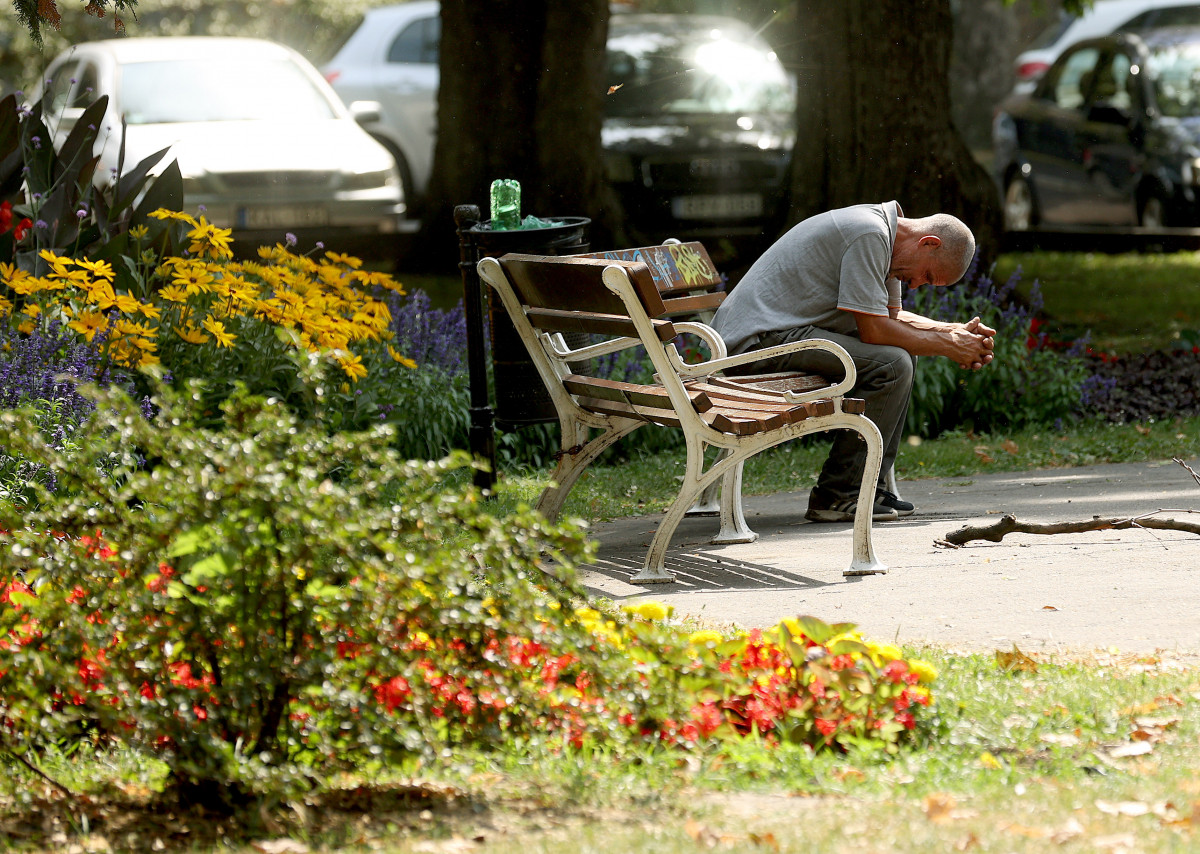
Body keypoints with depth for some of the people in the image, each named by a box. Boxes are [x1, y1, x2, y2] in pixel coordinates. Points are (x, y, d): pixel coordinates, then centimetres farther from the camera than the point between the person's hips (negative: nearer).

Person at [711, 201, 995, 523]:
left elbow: (892, 316, 20)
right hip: (756, 340, -11)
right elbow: (874, 330, -21)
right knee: (891, 364, -21)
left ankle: (867, 483, 10)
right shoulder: (869, 234, -19)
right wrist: (946, 345, -11)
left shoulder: (882, 234, 13)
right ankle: (836, 495, -15)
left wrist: (956, 332, 6)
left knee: (902, 351, 13)